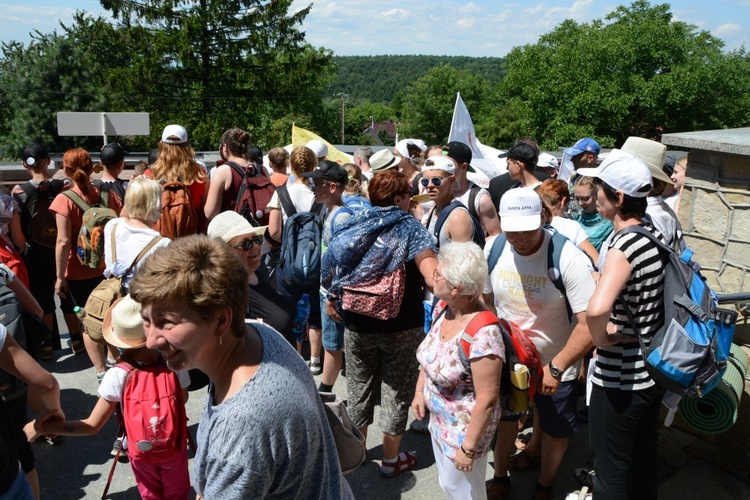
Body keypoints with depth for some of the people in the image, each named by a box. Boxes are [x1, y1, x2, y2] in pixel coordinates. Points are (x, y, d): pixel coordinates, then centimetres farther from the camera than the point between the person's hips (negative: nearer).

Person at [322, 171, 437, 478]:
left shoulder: (354, 224, -1)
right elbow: (433, 277, -26)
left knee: (359, 391, 20)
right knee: (396, 393, 14)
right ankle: (390, 461, 28)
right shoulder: (409, 228, -12)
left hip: (357, 325, 4)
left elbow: (332, 269, 2)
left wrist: (331, 298, 15)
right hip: (401, 328, -3)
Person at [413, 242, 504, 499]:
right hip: (438, 420, 7)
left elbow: (487, 398, -28)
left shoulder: (483, 334, -34)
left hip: (463, 430, -7)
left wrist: (469, 447, -21)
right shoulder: (447, 309, -9)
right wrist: (419, 391, 6)